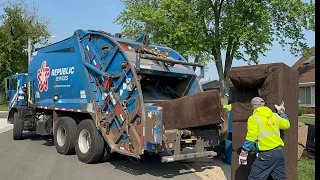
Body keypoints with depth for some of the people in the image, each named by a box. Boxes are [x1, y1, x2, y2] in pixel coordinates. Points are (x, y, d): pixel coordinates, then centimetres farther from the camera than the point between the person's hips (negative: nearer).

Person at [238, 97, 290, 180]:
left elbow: (251, 138, -13)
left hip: (266, 155, -6)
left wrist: (243, 153, -7)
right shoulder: (275, 116, 10)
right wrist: (281, 112, 40)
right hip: (279, 152, 7)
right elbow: (286, 124, 26)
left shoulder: (254, 118, -7)